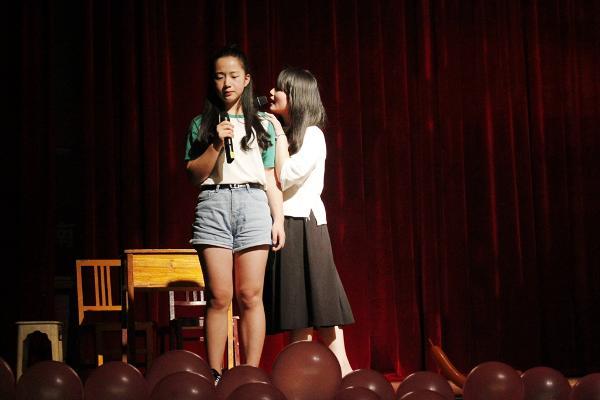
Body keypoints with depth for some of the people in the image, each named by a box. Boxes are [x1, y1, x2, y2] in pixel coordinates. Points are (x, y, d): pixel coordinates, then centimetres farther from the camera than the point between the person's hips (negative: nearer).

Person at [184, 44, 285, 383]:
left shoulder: (262, 125, 15)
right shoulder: (202, 124, 14)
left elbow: (270, 178, 13)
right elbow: (193, 174, 8)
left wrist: (278, 219, 5)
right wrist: (216, 145, -5)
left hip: (252, 203, 0)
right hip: (214, 203, 0)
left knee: (250, 296, -5)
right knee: (219, 296, -6)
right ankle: (214, 375, -3)